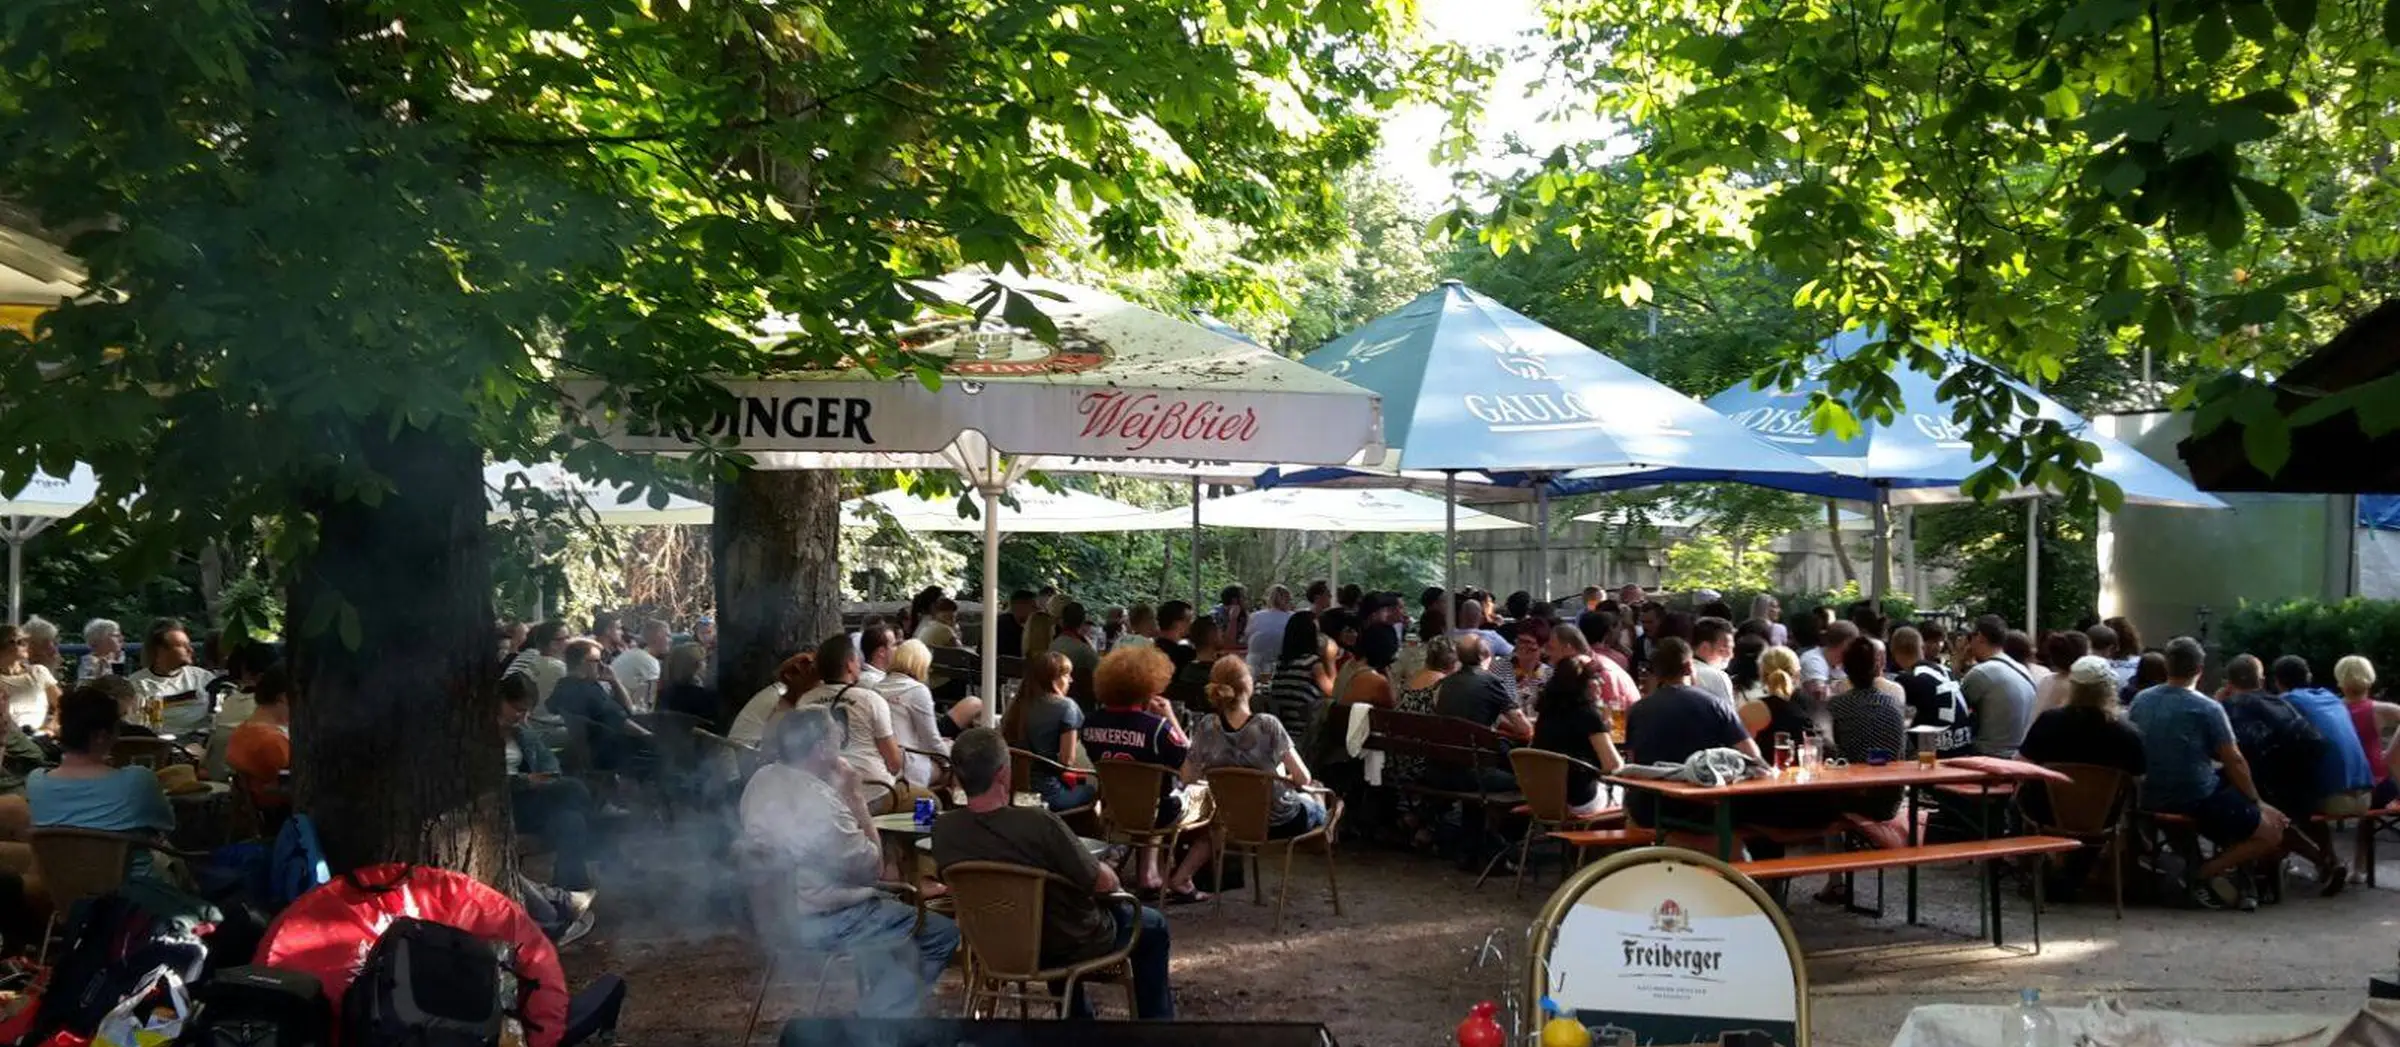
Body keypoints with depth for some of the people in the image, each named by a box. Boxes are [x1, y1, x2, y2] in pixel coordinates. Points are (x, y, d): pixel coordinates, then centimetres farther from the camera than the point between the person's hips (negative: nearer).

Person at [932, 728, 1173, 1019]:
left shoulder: (943, 830, -19)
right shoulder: (1038, 823, -35)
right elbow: (1104, 883, -23)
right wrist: (1109, 872, 2)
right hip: (1073, 946, -5)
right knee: (1153, 924, 22)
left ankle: (1078, 1015, 46)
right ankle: (1156, 1017, 33)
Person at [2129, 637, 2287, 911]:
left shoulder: (2140, 701, 5)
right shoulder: (2208, 709, -11)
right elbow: (2234, 762, -7)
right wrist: (2257, 803, 7)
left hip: (2150, 800, 6)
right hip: (2196, 801, -6)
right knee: (2272, 833, 8)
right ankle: (2205, 873, -7)